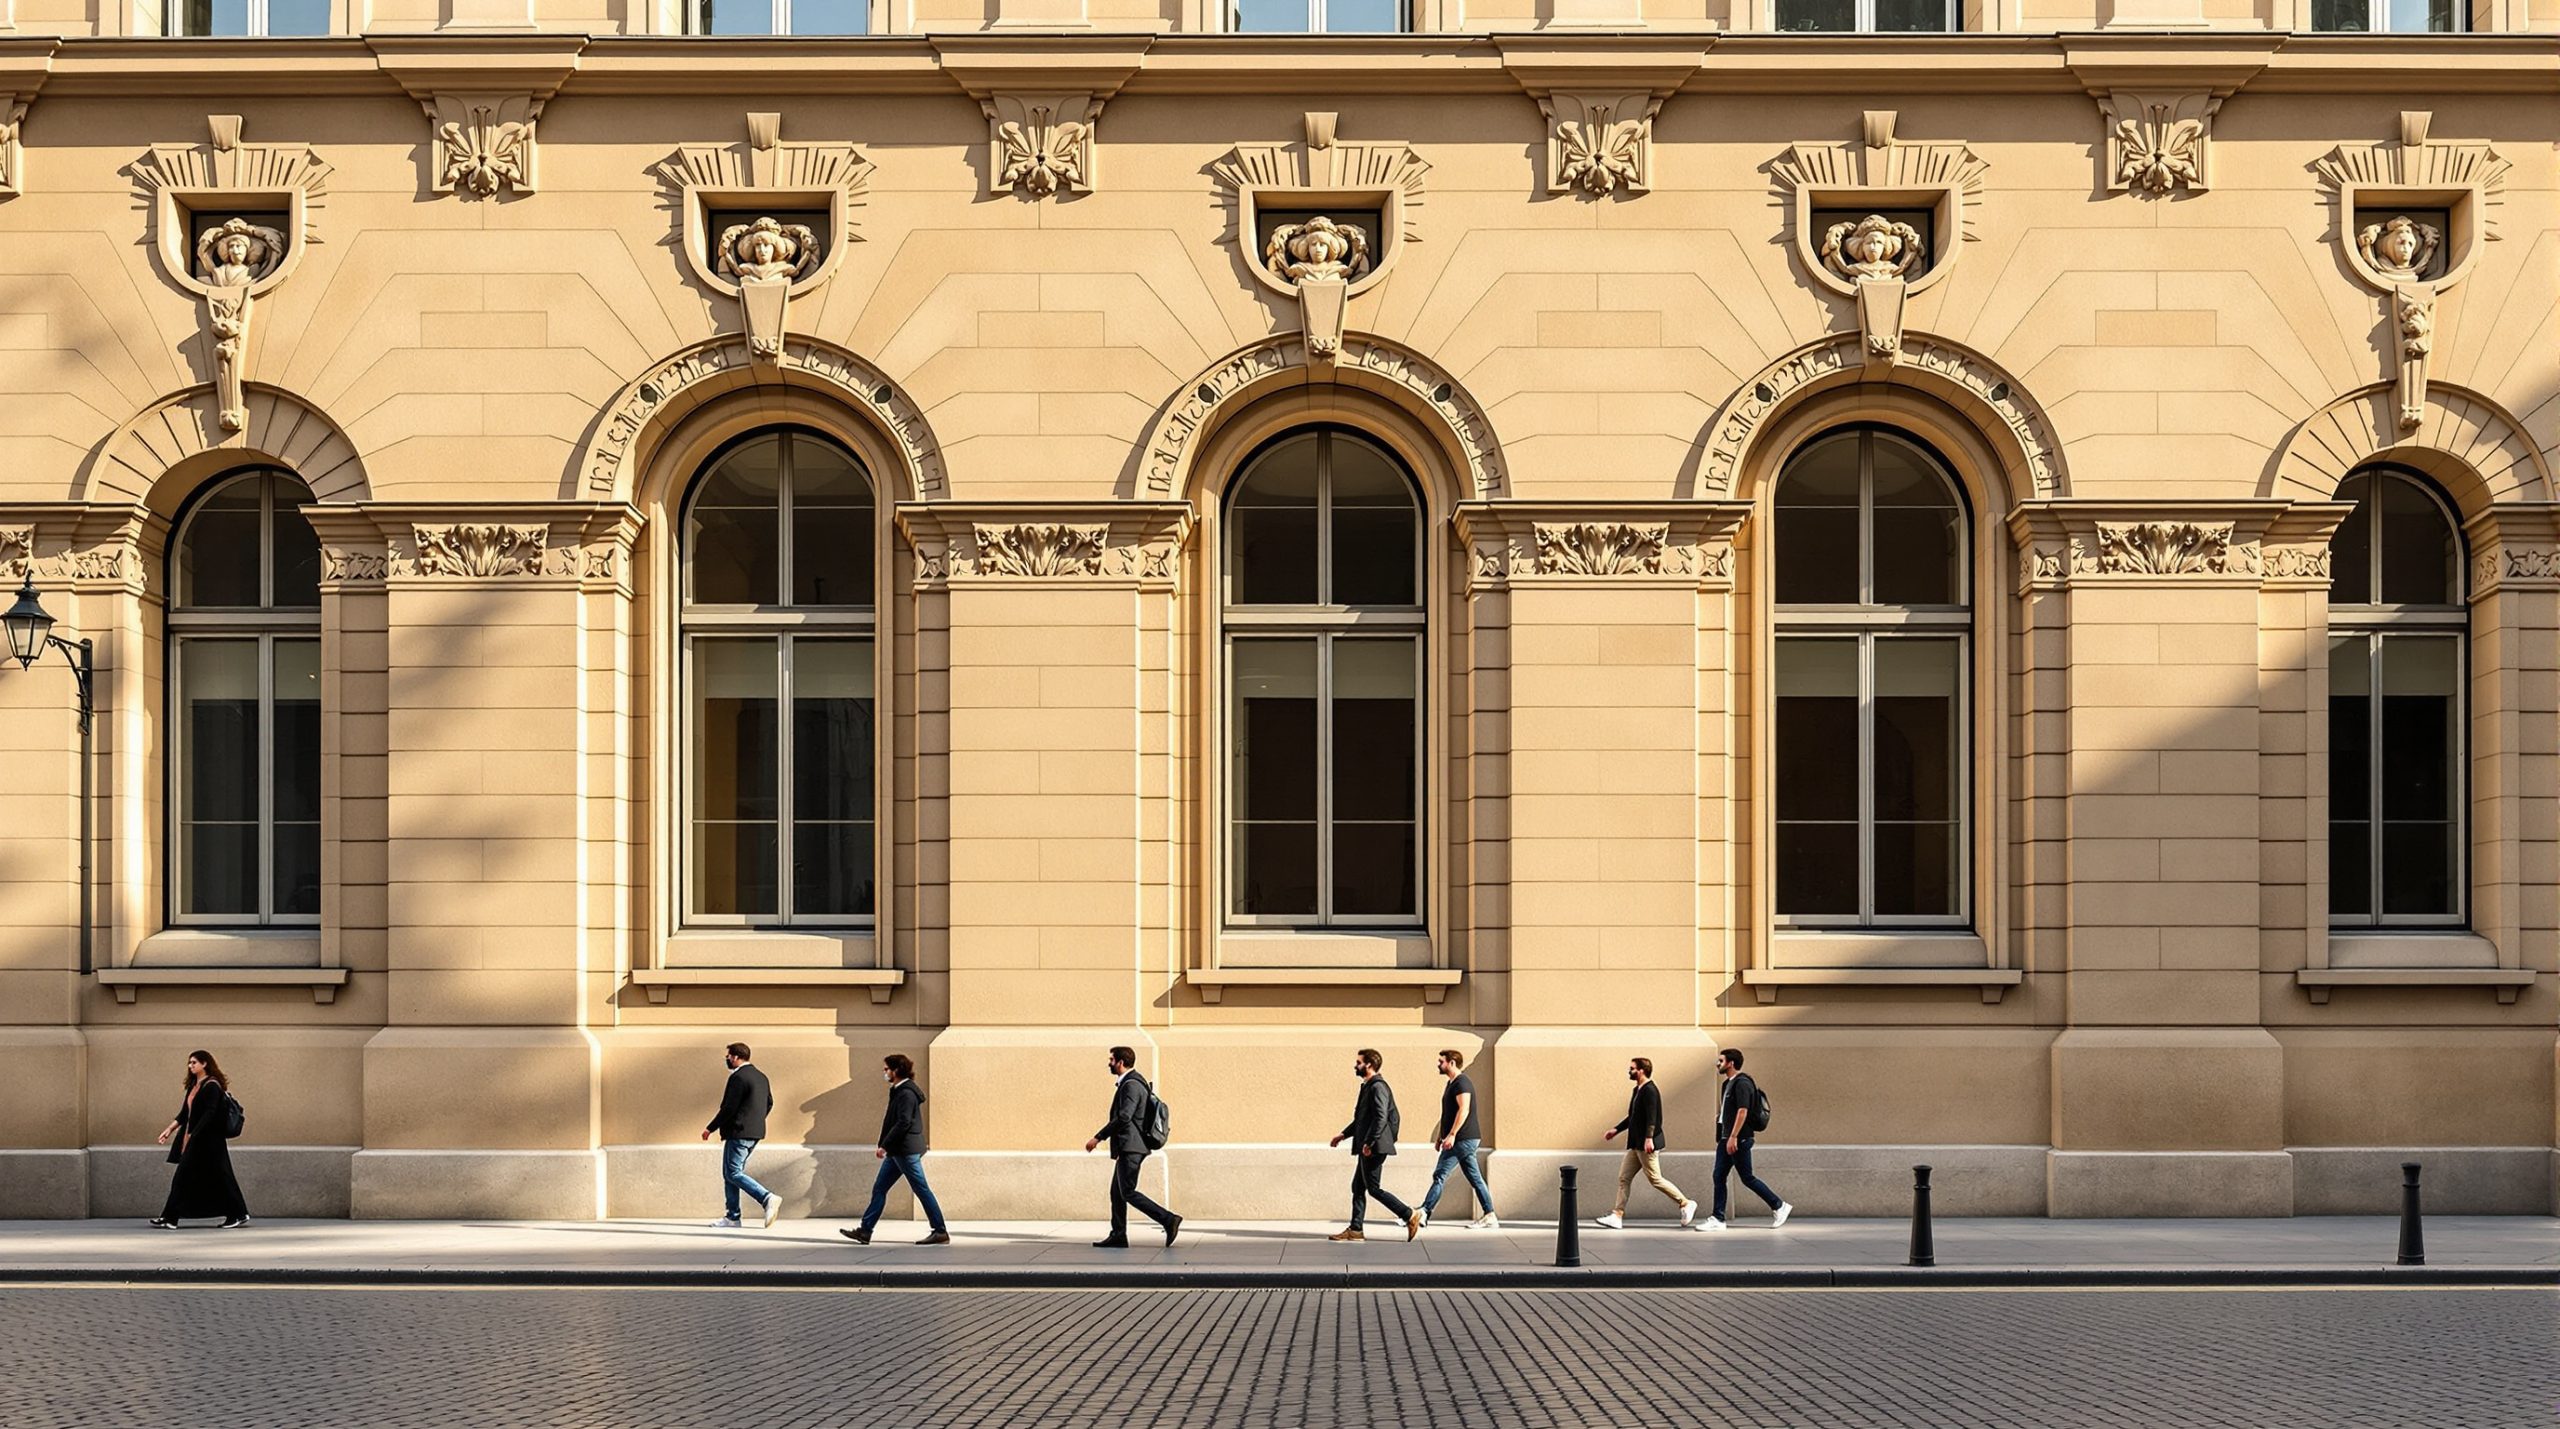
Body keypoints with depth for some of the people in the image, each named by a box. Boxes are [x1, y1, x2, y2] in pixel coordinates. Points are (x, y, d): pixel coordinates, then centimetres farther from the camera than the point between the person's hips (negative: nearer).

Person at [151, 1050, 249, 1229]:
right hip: (193, 1141, 9)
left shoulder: (212, 1086, -12)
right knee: (182, 1178, 5)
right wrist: (170, 1129, 9)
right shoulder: (194, 1086, 14)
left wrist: (193, 1134, -23)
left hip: (208, 1141, -9)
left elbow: (209, 1114, -19)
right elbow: (185, 1113, 17)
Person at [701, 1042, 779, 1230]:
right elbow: (769, 1103, 20)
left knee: (733, 1173, -8)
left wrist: (710, 1129, -10)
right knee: (729, 1173, 14)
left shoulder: (738, 1078, -14)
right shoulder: (761, 1077, 15)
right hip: (754, 1133, 10)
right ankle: (732, 1217, 13)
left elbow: (729, 1108, -18)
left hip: (739, 1133, -10)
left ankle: (767, 1199, -21)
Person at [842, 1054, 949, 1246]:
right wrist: (886, 1145, 17)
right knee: (879, 1188, 9)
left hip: (906, 1151, -10)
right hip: (897, 1151, 10)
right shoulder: (899, 1091, 14)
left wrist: (884, 1145, -19)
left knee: (922, 1190, -4)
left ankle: (941, 1232, 1)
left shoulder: (906, 1093, -16)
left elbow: (903, 1123, -22)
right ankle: (864, 1232, 11)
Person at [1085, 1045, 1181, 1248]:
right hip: (1128, 1147, 11)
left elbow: (1124, 1117, -24)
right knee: (1117, 1192, 12)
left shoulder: (1131, 1085, -16)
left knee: (1128, 1193, -11)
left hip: (1130, 1148, -11)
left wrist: (1098, 1137, -21)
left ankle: (1168, 1219, -15)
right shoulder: (1130, 1083, 17)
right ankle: (1118, 1236, 14)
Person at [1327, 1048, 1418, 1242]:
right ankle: (1356, 1230, 12)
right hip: (1366, 1148, 10)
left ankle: (1410, 1216, -5)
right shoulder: (1368, 1087, 18)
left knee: (1373, 1188, -9)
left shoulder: (1377, 1087, -14)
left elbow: (1381, 1118, -23)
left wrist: (1369, 1143, -25)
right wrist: (1343, 1135, 24)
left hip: (1374, 1148, -10)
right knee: (1358, 1187, 10)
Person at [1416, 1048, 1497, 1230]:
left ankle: (1423, 1214, -9)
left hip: (1464, 1140, -10)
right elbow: (1448, 1113, 26)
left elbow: (1463, 1110, -23)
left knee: (1440, 1175, -9)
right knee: (1475, 1178, 8)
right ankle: (1489, 1217, 7)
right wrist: (1440, 1135, 24)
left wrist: (1451, 1135, -27)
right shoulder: (1450, 1083, 19)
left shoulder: (1461, 1082, -13)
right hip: (1465, 1140, 10)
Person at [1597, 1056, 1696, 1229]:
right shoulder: (1637, 1090, 16)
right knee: (1624, 1178, 6)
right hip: (1636, 1144, 10)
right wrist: (1616, 1130, 24)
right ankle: (1617, 1216, 5)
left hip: (1647, 1144, -10)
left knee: (1655, 1179, -5)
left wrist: (1649, 1138, -31)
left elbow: (1651, 1117, -23)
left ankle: (1686, 1204, 6)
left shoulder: (1649, 1090, -14)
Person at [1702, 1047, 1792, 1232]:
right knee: (1719, 1177, 4)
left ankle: (1779, 1207, 9)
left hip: (1739, 1140, -10)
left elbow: (1742, 1111, -22)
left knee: (1747, 1178, -3)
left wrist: (1733, 1137, -25)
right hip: (1726, 1139, 10)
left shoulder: (1742, 1083, -15)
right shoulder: (1728, 1083, 16)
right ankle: (1717, 1219, 4)